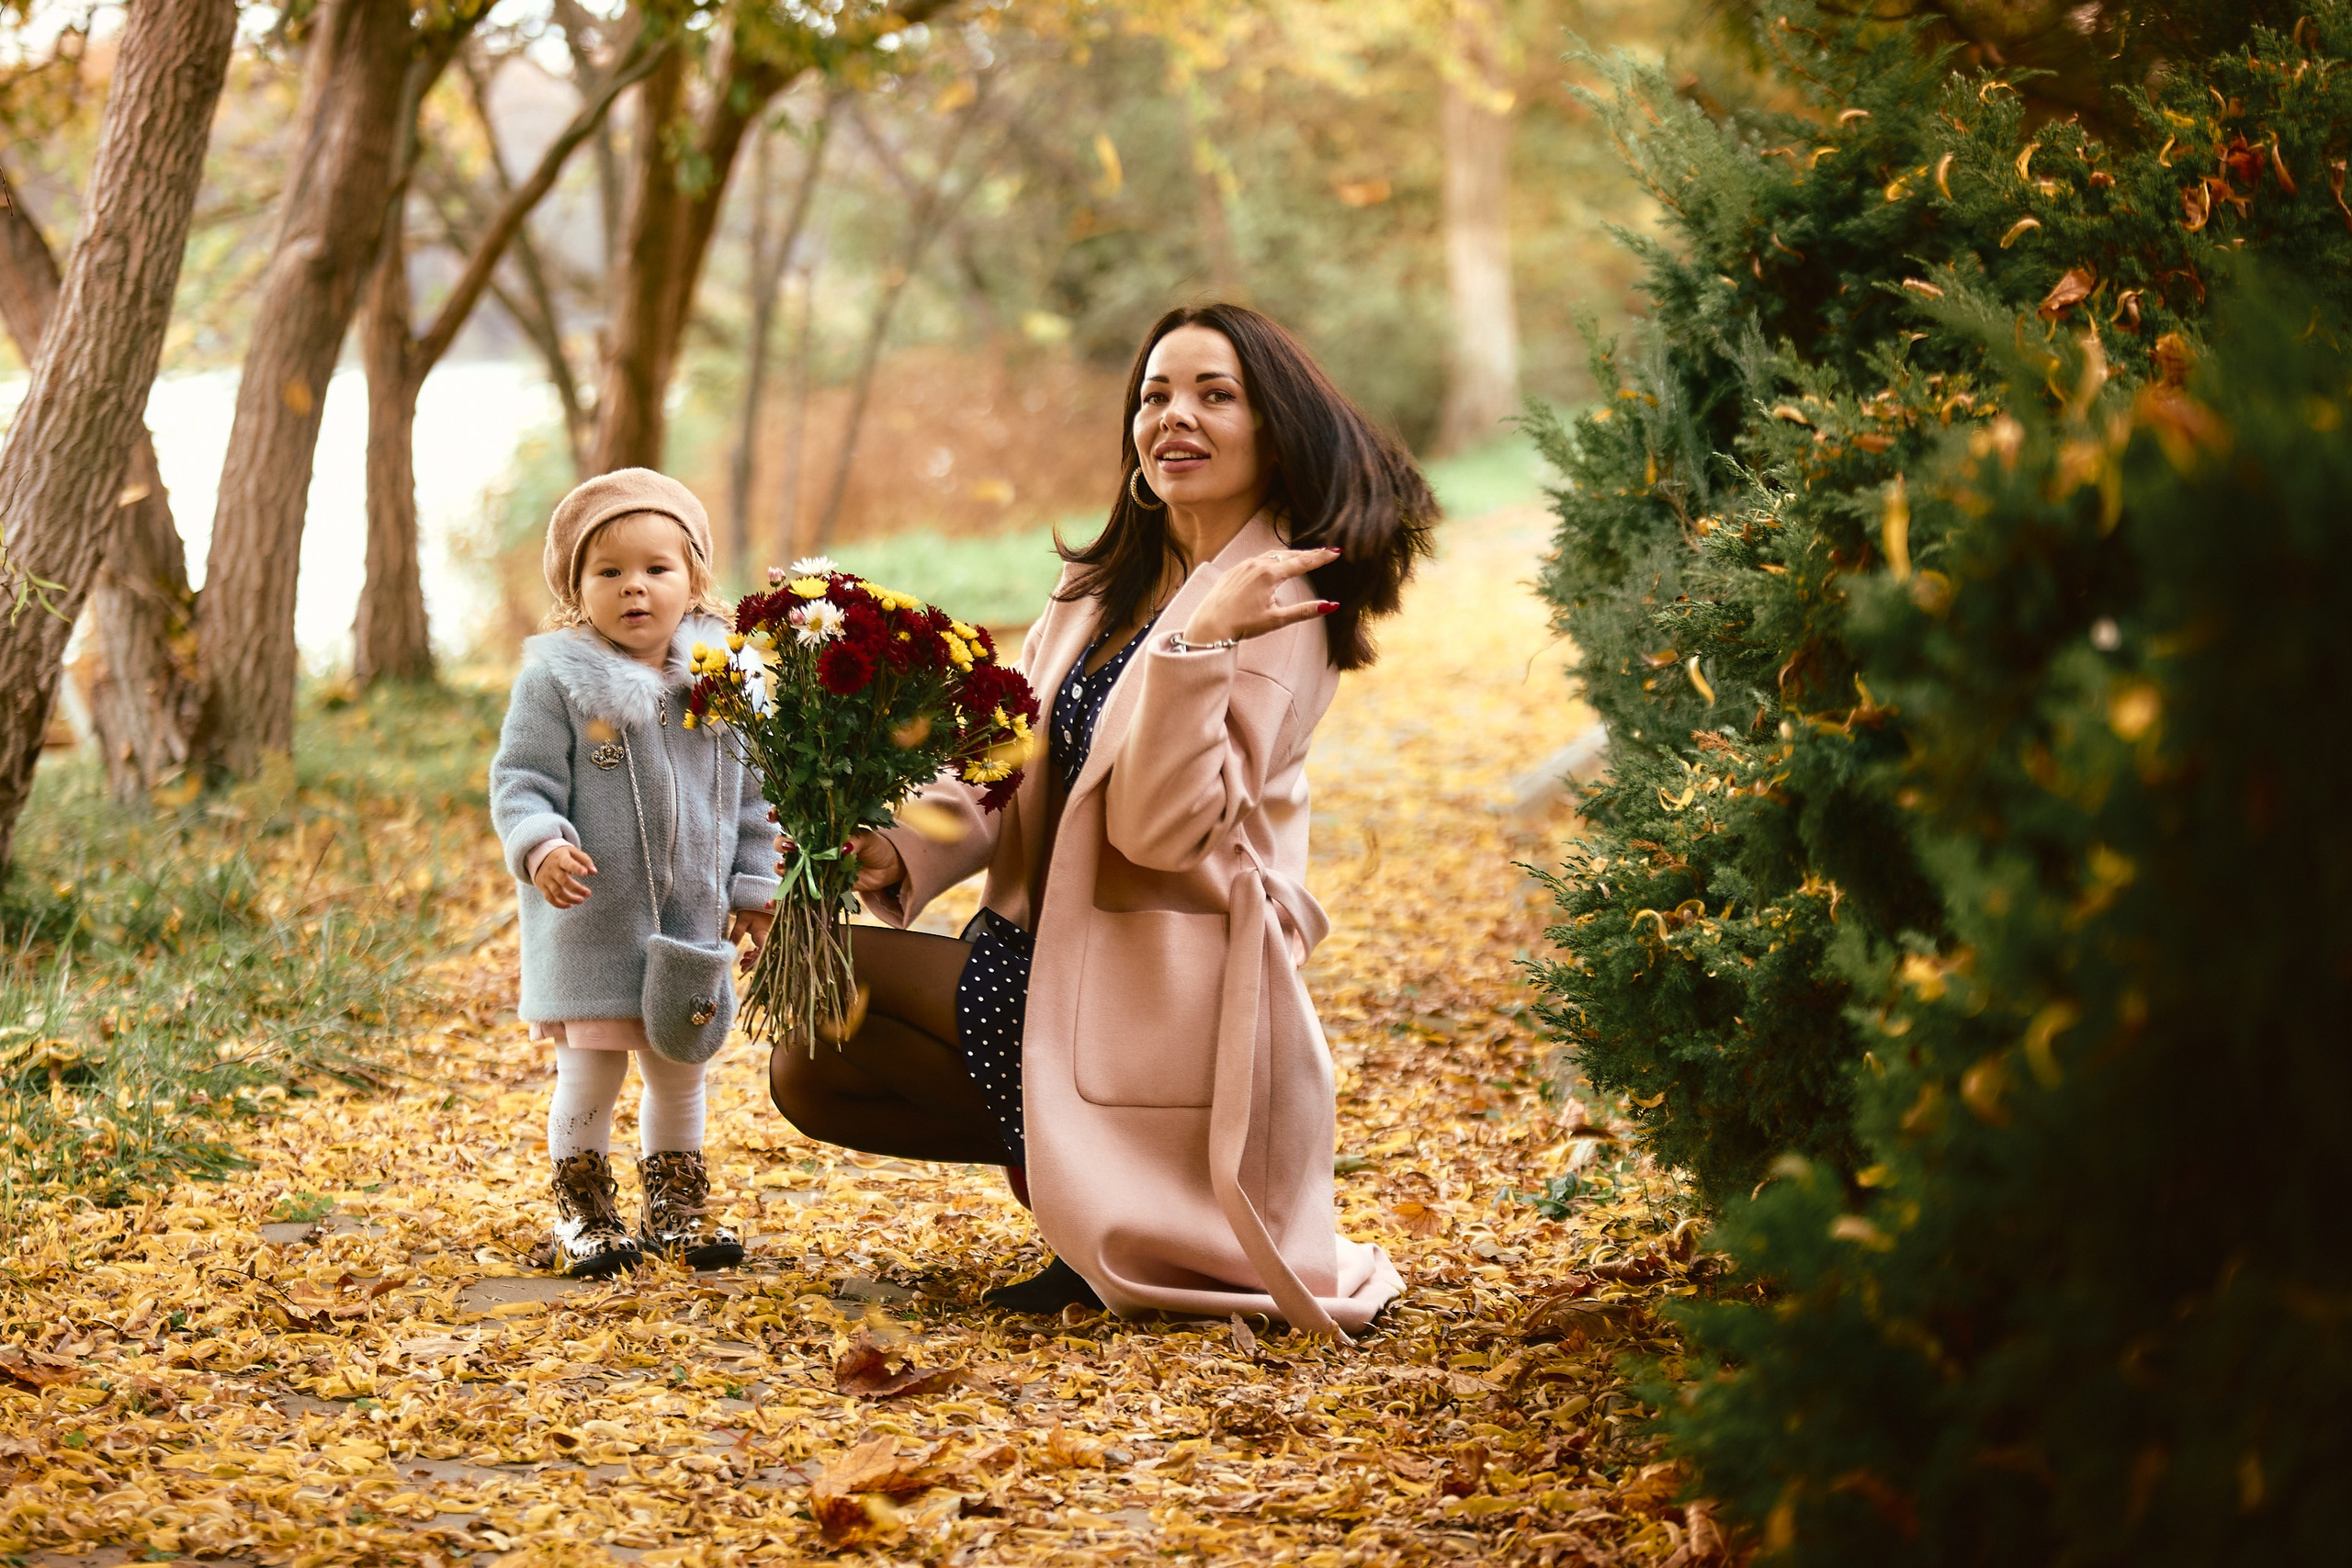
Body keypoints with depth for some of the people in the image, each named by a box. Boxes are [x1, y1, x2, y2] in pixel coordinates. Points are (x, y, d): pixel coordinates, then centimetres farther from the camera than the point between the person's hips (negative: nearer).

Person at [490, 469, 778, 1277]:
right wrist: (540, 846, -26)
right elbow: (520, 780, -8)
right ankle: (583, 1214, 17)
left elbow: (751, 793, 11)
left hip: (691, 919, 4)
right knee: (589, 1075, 0)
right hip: (590, 922, -4)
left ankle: (676, 1208, 30)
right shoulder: (556, 679, -8)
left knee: (679, 1073, 14)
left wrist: (754, 889, 11)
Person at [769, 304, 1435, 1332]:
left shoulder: (1276, 608, -14)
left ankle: (1097, 1189, -1)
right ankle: (1073, 1168, 5)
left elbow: (1163, 824, -23)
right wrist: (904, 850, -10)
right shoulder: (1101, 584, 11)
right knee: (807, 1073, -1)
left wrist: (1197, 641, -31)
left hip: (1157, 992, -8)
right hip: (1047, 955, 8)